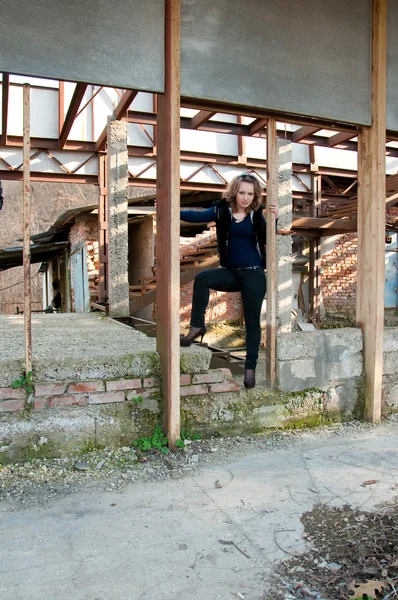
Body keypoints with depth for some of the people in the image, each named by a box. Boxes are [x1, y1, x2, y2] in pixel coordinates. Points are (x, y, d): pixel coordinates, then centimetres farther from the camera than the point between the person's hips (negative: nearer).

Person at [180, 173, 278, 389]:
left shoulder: (258, 215, -4)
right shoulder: (222, 210, 0)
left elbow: (269, 240, -7)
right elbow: (197, 216, -7)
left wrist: (274, 219, -22)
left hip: (253, 274, -2)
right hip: (231, 272, 2)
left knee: (252, 322, 3)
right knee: (202, 278, -24)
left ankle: (250, 368, 15)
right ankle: (197, 326, -10)